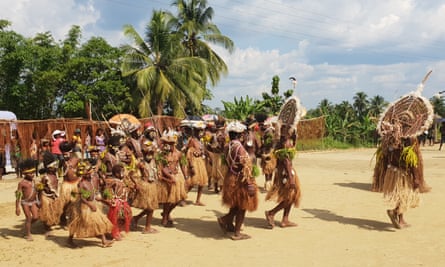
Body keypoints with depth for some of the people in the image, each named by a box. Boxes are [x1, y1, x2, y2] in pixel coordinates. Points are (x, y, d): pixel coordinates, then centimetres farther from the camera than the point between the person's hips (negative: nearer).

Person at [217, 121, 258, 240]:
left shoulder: (228, 146, 3)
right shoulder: (239, 147, -22)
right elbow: (245, 166, -24)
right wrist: (250, 184, -22)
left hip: (231, 177, 8)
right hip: (239, 180, -8)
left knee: (235, 205, 24)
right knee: (242, 207, 5)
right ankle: (237, 233, 12)